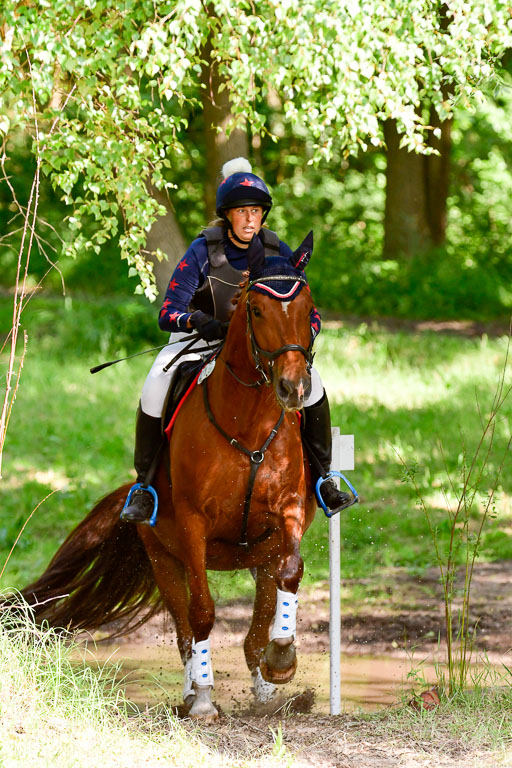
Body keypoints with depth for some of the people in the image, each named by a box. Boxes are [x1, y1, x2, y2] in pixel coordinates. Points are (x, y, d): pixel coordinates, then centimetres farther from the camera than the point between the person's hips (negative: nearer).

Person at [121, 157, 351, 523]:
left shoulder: (279, 254, -11)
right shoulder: (203, 252, -18)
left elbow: (310, 314, -7)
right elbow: (168, 313, -23)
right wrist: (197, 321, -46)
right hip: (203, 338, -2)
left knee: (309, 378, -25)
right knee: (156, 382, -29)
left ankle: (323, 479, -11)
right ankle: (144, 486, -16)